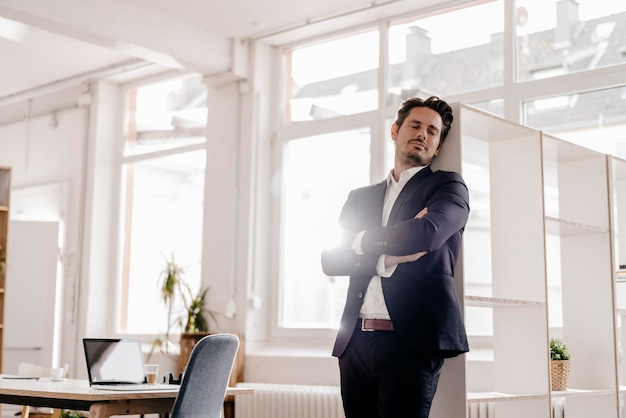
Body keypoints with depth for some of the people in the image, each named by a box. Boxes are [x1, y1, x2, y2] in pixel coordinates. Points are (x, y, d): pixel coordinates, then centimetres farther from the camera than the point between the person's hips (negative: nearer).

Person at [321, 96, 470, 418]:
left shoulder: (448, 186, 7)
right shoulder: (360, 197, 19)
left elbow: (427, 232, -14)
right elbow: (330, 260, 7)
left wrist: (362, 242, 1)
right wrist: (385, 258, -10)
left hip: (412, 339, -4)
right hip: (356, 340, 4)